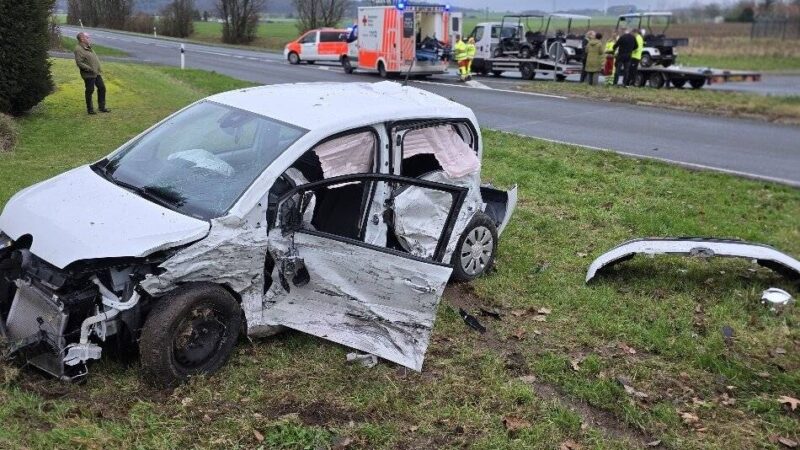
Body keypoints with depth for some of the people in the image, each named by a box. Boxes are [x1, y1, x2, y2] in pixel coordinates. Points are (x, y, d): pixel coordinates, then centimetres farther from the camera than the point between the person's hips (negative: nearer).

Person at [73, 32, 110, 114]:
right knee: (89, 91, 1)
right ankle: (90, 109, 13)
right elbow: (79, 63, -22)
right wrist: (90, 69, -23)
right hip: (89, 75, -9)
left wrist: (99, 69, 17)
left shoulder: (89, 47, 13)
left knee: (102, 88, 12)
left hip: (97, 73, 9)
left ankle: (102, 107, 24)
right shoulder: (78, 49, -15)